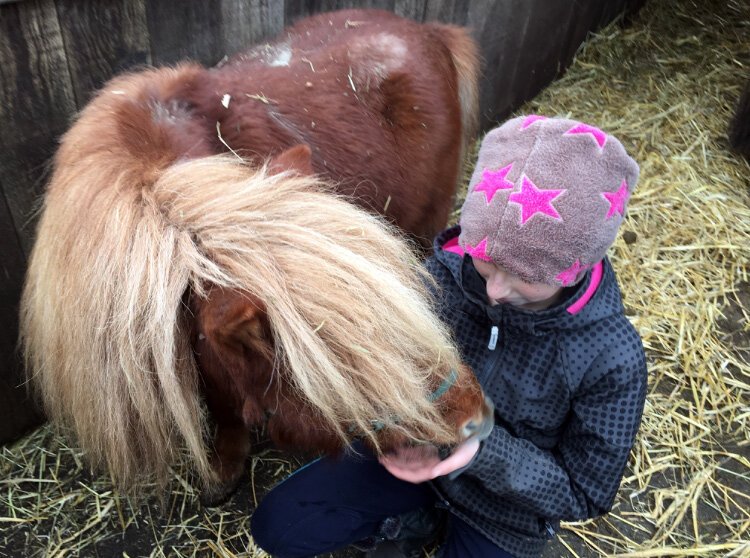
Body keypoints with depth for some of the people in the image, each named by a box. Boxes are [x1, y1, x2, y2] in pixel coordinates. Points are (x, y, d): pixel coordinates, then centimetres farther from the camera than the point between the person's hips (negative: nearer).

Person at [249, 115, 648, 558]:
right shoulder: (444, 276, -23)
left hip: (508, 510, -2)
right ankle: (411, 519, 14)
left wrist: (483, 450, -33)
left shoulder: (613, 358, -29)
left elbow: (583, 496, -16)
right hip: (417, 452, 3)